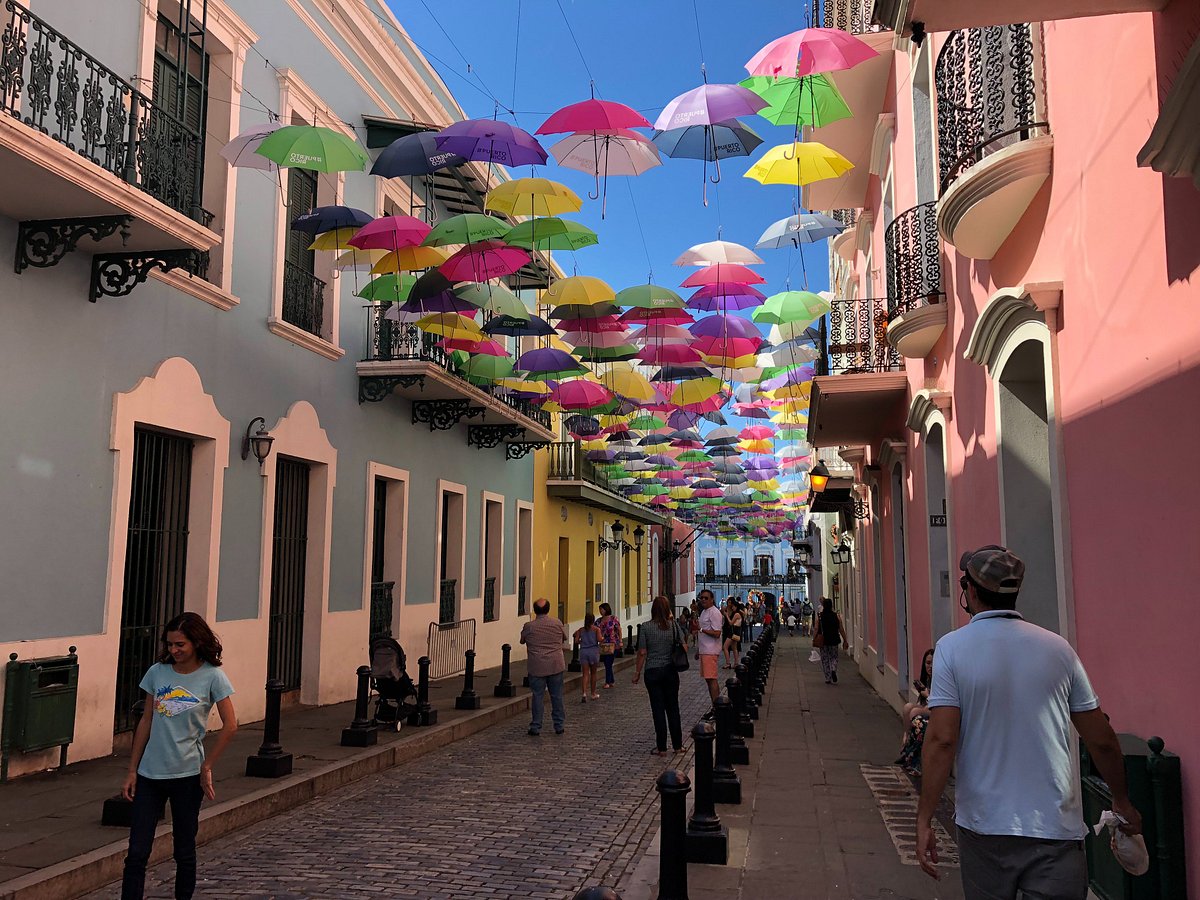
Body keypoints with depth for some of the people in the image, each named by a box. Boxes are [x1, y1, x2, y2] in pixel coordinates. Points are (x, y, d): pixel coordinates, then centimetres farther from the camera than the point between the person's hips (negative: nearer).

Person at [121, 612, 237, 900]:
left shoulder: (212, 677, -8)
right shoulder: (157, 673, 1)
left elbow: (230, 726, -8)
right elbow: (146, 722, 7)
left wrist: (206, 767, -6)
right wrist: (132, 770, 6)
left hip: (187, 775, -3)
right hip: (150, 773, 3)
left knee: (184, 851, 10)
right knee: (137, 852, 1)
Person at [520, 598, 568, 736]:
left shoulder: (528, 626, -7)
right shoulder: (557, 623, -2)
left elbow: (522, 641, 10)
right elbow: (564, 638, 14)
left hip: (536, 666, -1)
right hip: (556, 665, 1)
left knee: (537, 696, 5)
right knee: (557, 696, 9)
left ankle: (536, 727, 8)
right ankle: (559, 726, 15)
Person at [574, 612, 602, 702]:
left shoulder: (581, 630, 5)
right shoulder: (596, 629, -2)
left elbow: (576, 641, -3)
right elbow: (599, 639, -15)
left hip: (583, 651, 1)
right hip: (593, 651, -1)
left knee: (585, 674, 0)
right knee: (593, 673, 13)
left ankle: (585, 693, -18)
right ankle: (593, 694, 22)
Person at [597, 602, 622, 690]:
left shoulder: (614, 619, -4)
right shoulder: (599, 620, 9)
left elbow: (619, 630, -2)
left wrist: (620, 641, -5)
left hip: (612, 644, -5)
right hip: (603, 645, 5)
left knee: (608, 663, -7)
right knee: (607, 664, 9)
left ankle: (607, 682, 1)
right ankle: (612, 681, 22)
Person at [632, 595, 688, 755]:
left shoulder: (646, 627, -9)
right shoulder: (674, 625, -4)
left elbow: (642, 653, -8)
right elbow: (684, 647, -2)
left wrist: (637, 673, 1)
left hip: (652, 672, -2)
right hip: (671, 671, 2)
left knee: (658, 709, 4)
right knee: (673, 707, 12)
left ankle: (661, 748, 7)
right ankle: (677, 745, 19)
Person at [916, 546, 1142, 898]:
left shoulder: (952, 647, -8)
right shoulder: (1057, 648, 1)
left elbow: (941, 740, -14)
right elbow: (1102, 741, 6)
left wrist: (924, 820, -9)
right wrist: (1122, 801, 22)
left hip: (984, 826, -1)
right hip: (1055, 830, 1)